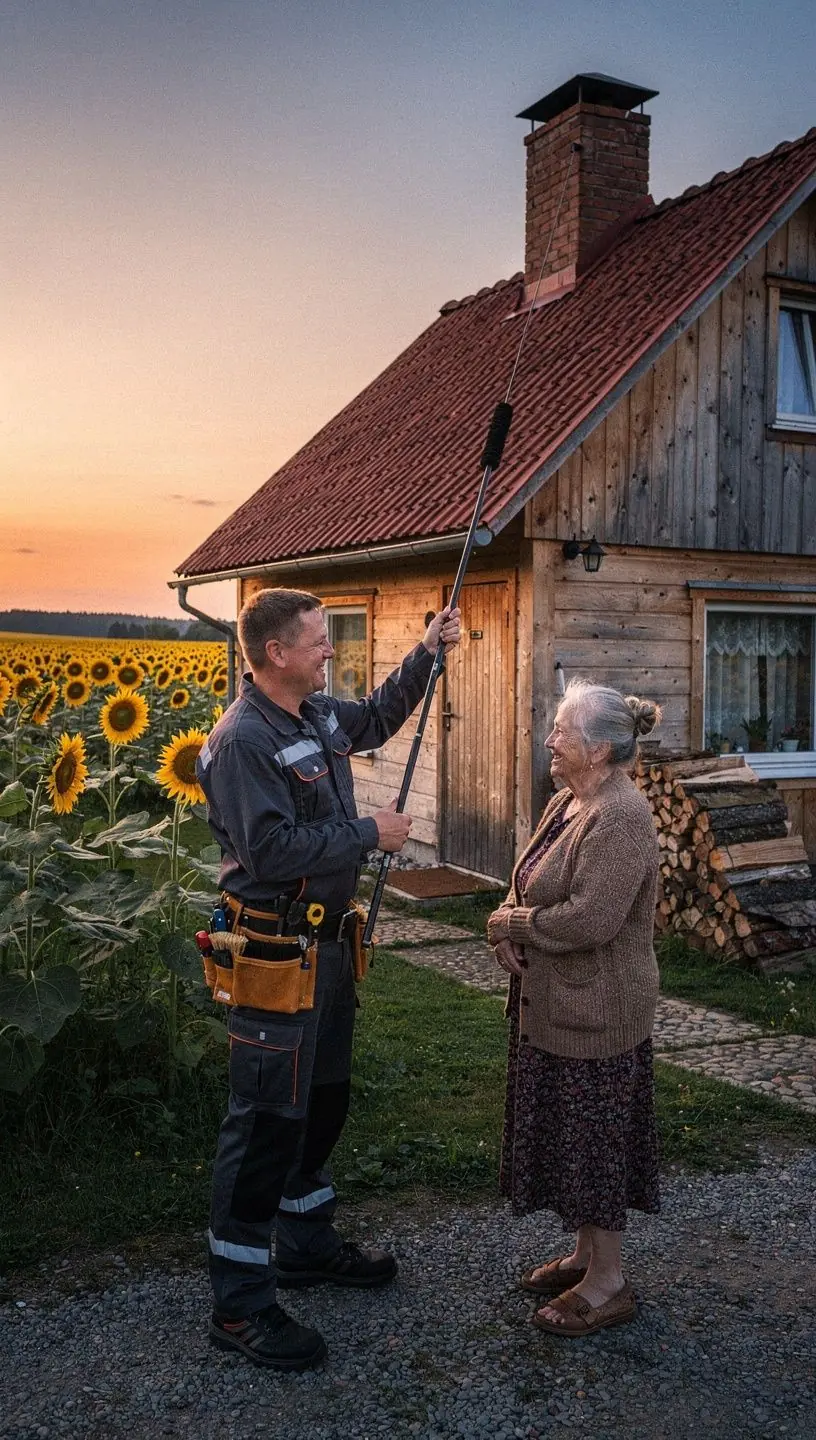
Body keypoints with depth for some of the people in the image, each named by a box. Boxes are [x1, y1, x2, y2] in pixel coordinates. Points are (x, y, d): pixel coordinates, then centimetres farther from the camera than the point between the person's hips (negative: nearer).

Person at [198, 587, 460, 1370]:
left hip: (329, 942, 10)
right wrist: (370, 833, -19)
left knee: (323, 1099, 21)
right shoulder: (243, 740, -22)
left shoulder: (317, 713, 6)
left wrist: (426, 652, 16)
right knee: (267, 1120, -1)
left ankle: (307, 1245, 41)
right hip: (277, 954, -9)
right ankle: (239, 1303, 13)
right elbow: (272, 849, -29)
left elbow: (377, 719, 26)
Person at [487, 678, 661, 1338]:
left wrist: (511, 923, -16)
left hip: (595, 1012, -9)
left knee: (592, 1140, 4)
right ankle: (586, 1253, 37)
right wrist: (505, 926, -7)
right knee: (564, 1134, 19)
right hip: (552, 1004, 9)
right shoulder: (569, 801, 8)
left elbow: (589, 919, -29)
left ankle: (607, 1284, 21)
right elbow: (530, 883, 13)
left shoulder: (621, 818, -22)